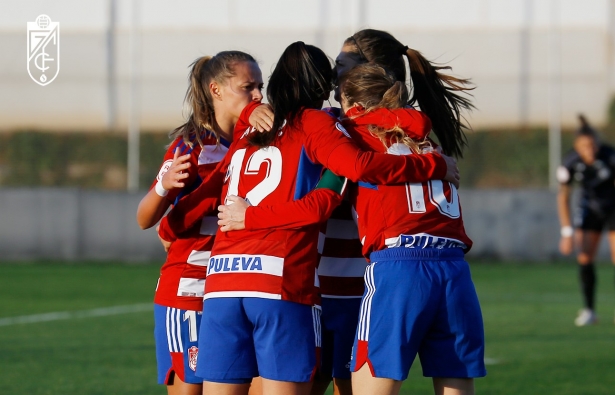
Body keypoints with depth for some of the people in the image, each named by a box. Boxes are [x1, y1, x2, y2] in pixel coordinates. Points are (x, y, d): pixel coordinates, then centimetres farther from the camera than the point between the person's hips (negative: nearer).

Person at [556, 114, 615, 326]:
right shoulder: (570, 163, -19)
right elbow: (563, 197, -9)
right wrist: (567, 232, -13)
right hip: (590, 208, 3)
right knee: (584, 257, -10)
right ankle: (589, 310, -1)